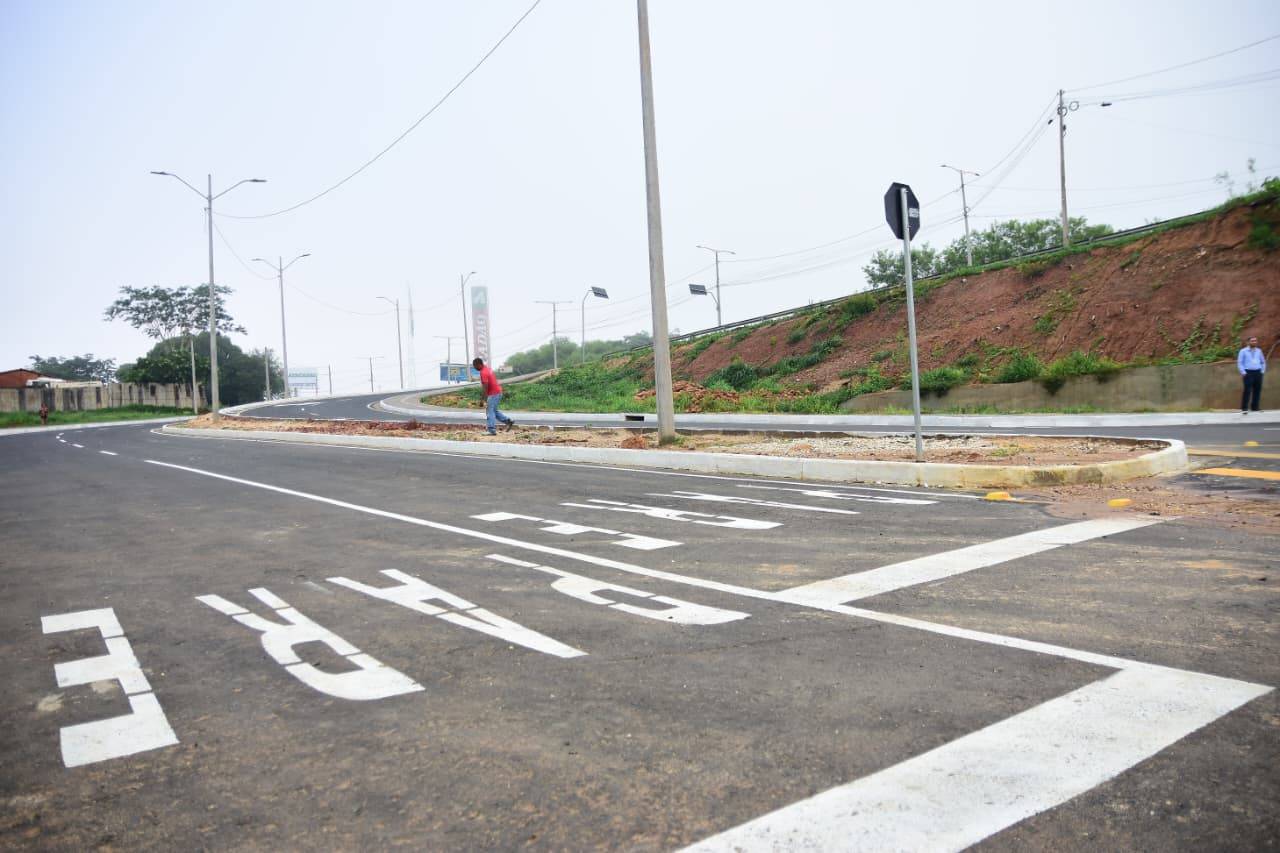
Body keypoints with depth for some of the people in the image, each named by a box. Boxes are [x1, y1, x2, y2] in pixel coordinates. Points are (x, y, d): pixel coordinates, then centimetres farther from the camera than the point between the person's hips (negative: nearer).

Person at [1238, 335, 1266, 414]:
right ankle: (1244, 408, -10)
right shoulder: (1243, 351, 1)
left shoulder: (1259, 351, 13)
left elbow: (1263, 362, 21)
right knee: (1247, 390, -11)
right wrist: (1243, 373, -11)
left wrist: (1262, 371, 9)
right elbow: (1239, 362, -2)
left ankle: (1255, 407, 10)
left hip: (1258, 373, 5)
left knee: (1257, 390, 2)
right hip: (1248, 373, -5)